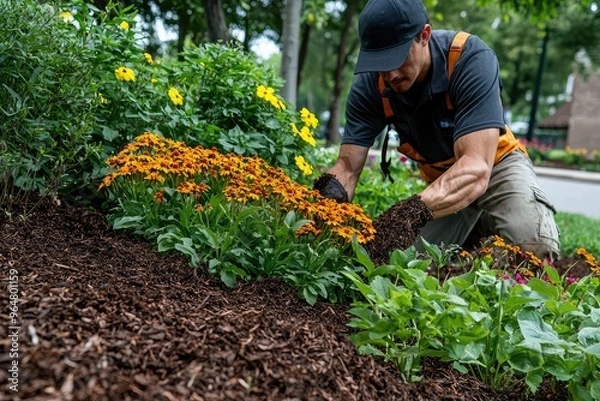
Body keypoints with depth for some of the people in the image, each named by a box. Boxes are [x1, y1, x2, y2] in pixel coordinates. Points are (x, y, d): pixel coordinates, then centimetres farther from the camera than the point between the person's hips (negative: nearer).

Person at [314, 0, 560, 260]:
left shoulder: (471, 60, -30)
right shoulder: (369, 85, -19)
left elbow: (476, 166, -41)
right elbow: (348, 166, -20)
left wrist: (417, 210, -58)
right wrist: (326, 202, -42)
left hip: (496, 166, -3)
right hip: (440, 182, 4)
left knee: (534, 246, -29)